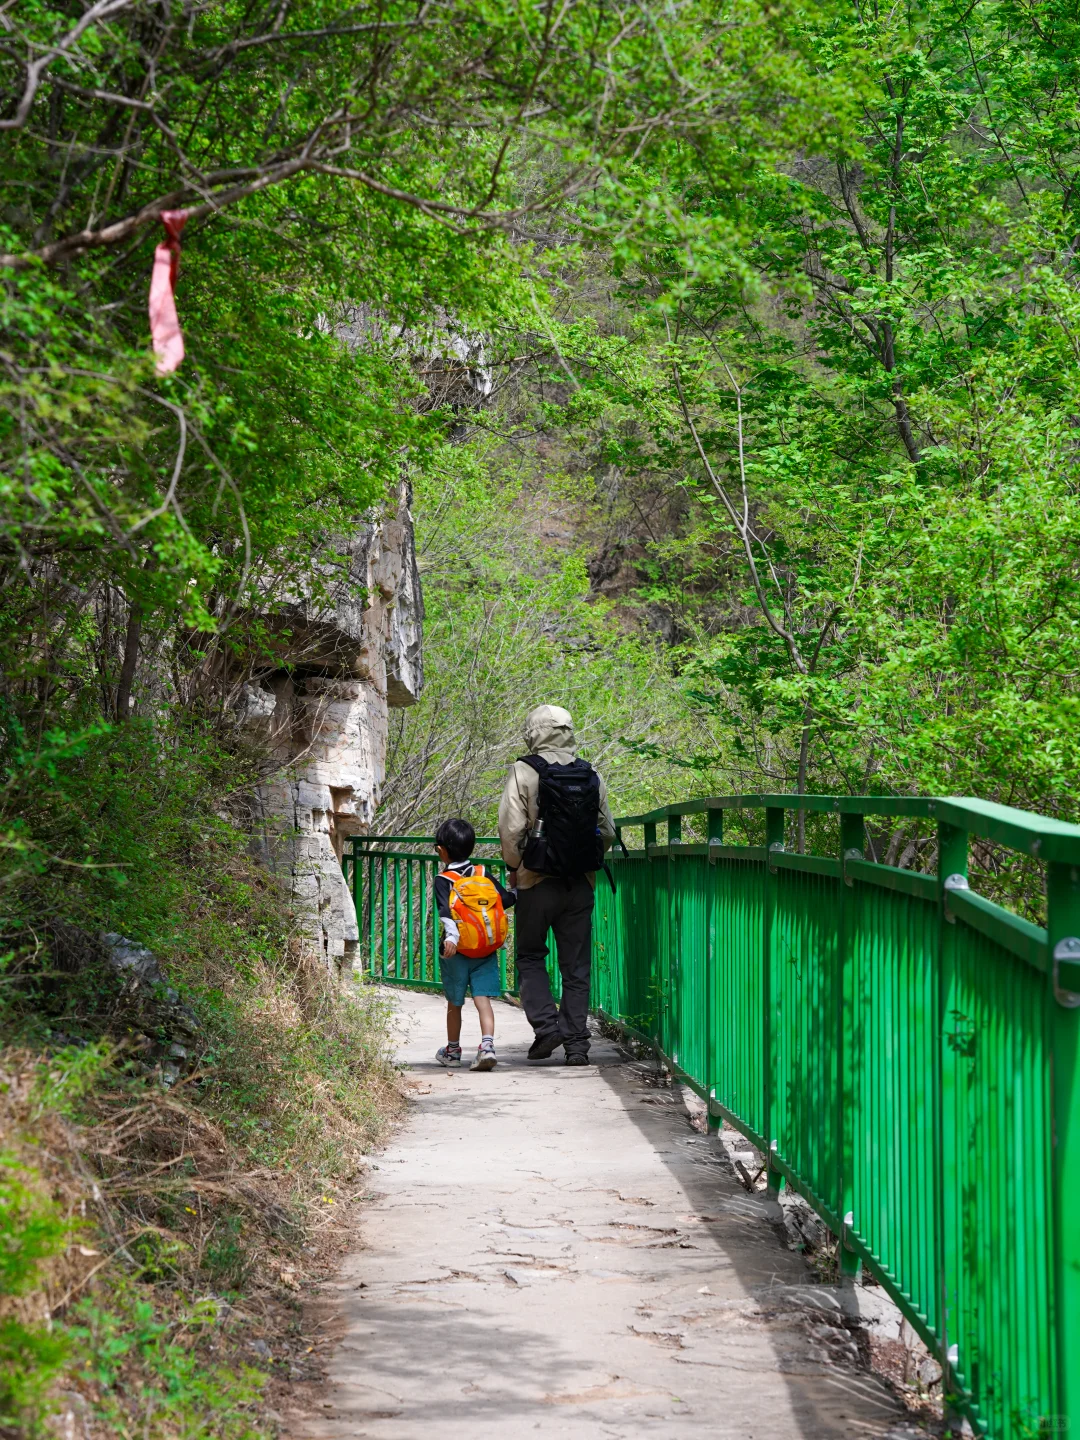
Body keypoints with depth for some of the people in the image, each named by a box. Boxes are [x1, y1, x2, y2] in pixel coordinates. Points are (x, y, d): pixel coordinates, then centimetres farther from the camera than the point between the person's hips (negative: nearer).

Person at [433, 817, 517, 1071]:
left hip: (458, 953, -2)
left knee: (454, 1004, 13)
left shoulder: (443, 880, -6)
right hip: (487, 953, 2)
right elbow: (506, 898, 4)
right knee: (483, 999, -3)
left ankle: (452, 1050, 28)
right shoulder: (484, 875, 4)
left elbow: (445, 911, -21)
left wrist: (451, 936, -32)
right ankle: (487, 1045, -22)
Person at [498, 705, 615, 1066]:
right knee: (576, 965, 8)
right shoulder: (591, 776, 6)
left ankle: (545, 1024, -5)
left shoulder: (524, 772, -8)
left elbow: (510, 829, -11)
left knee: (530, 957, 12)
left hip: (537, 882, -3)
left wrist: (515, 867, 4)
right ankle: (576, 1042, 7)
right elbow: (607, 831, 8)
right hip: (581, 884, 3)